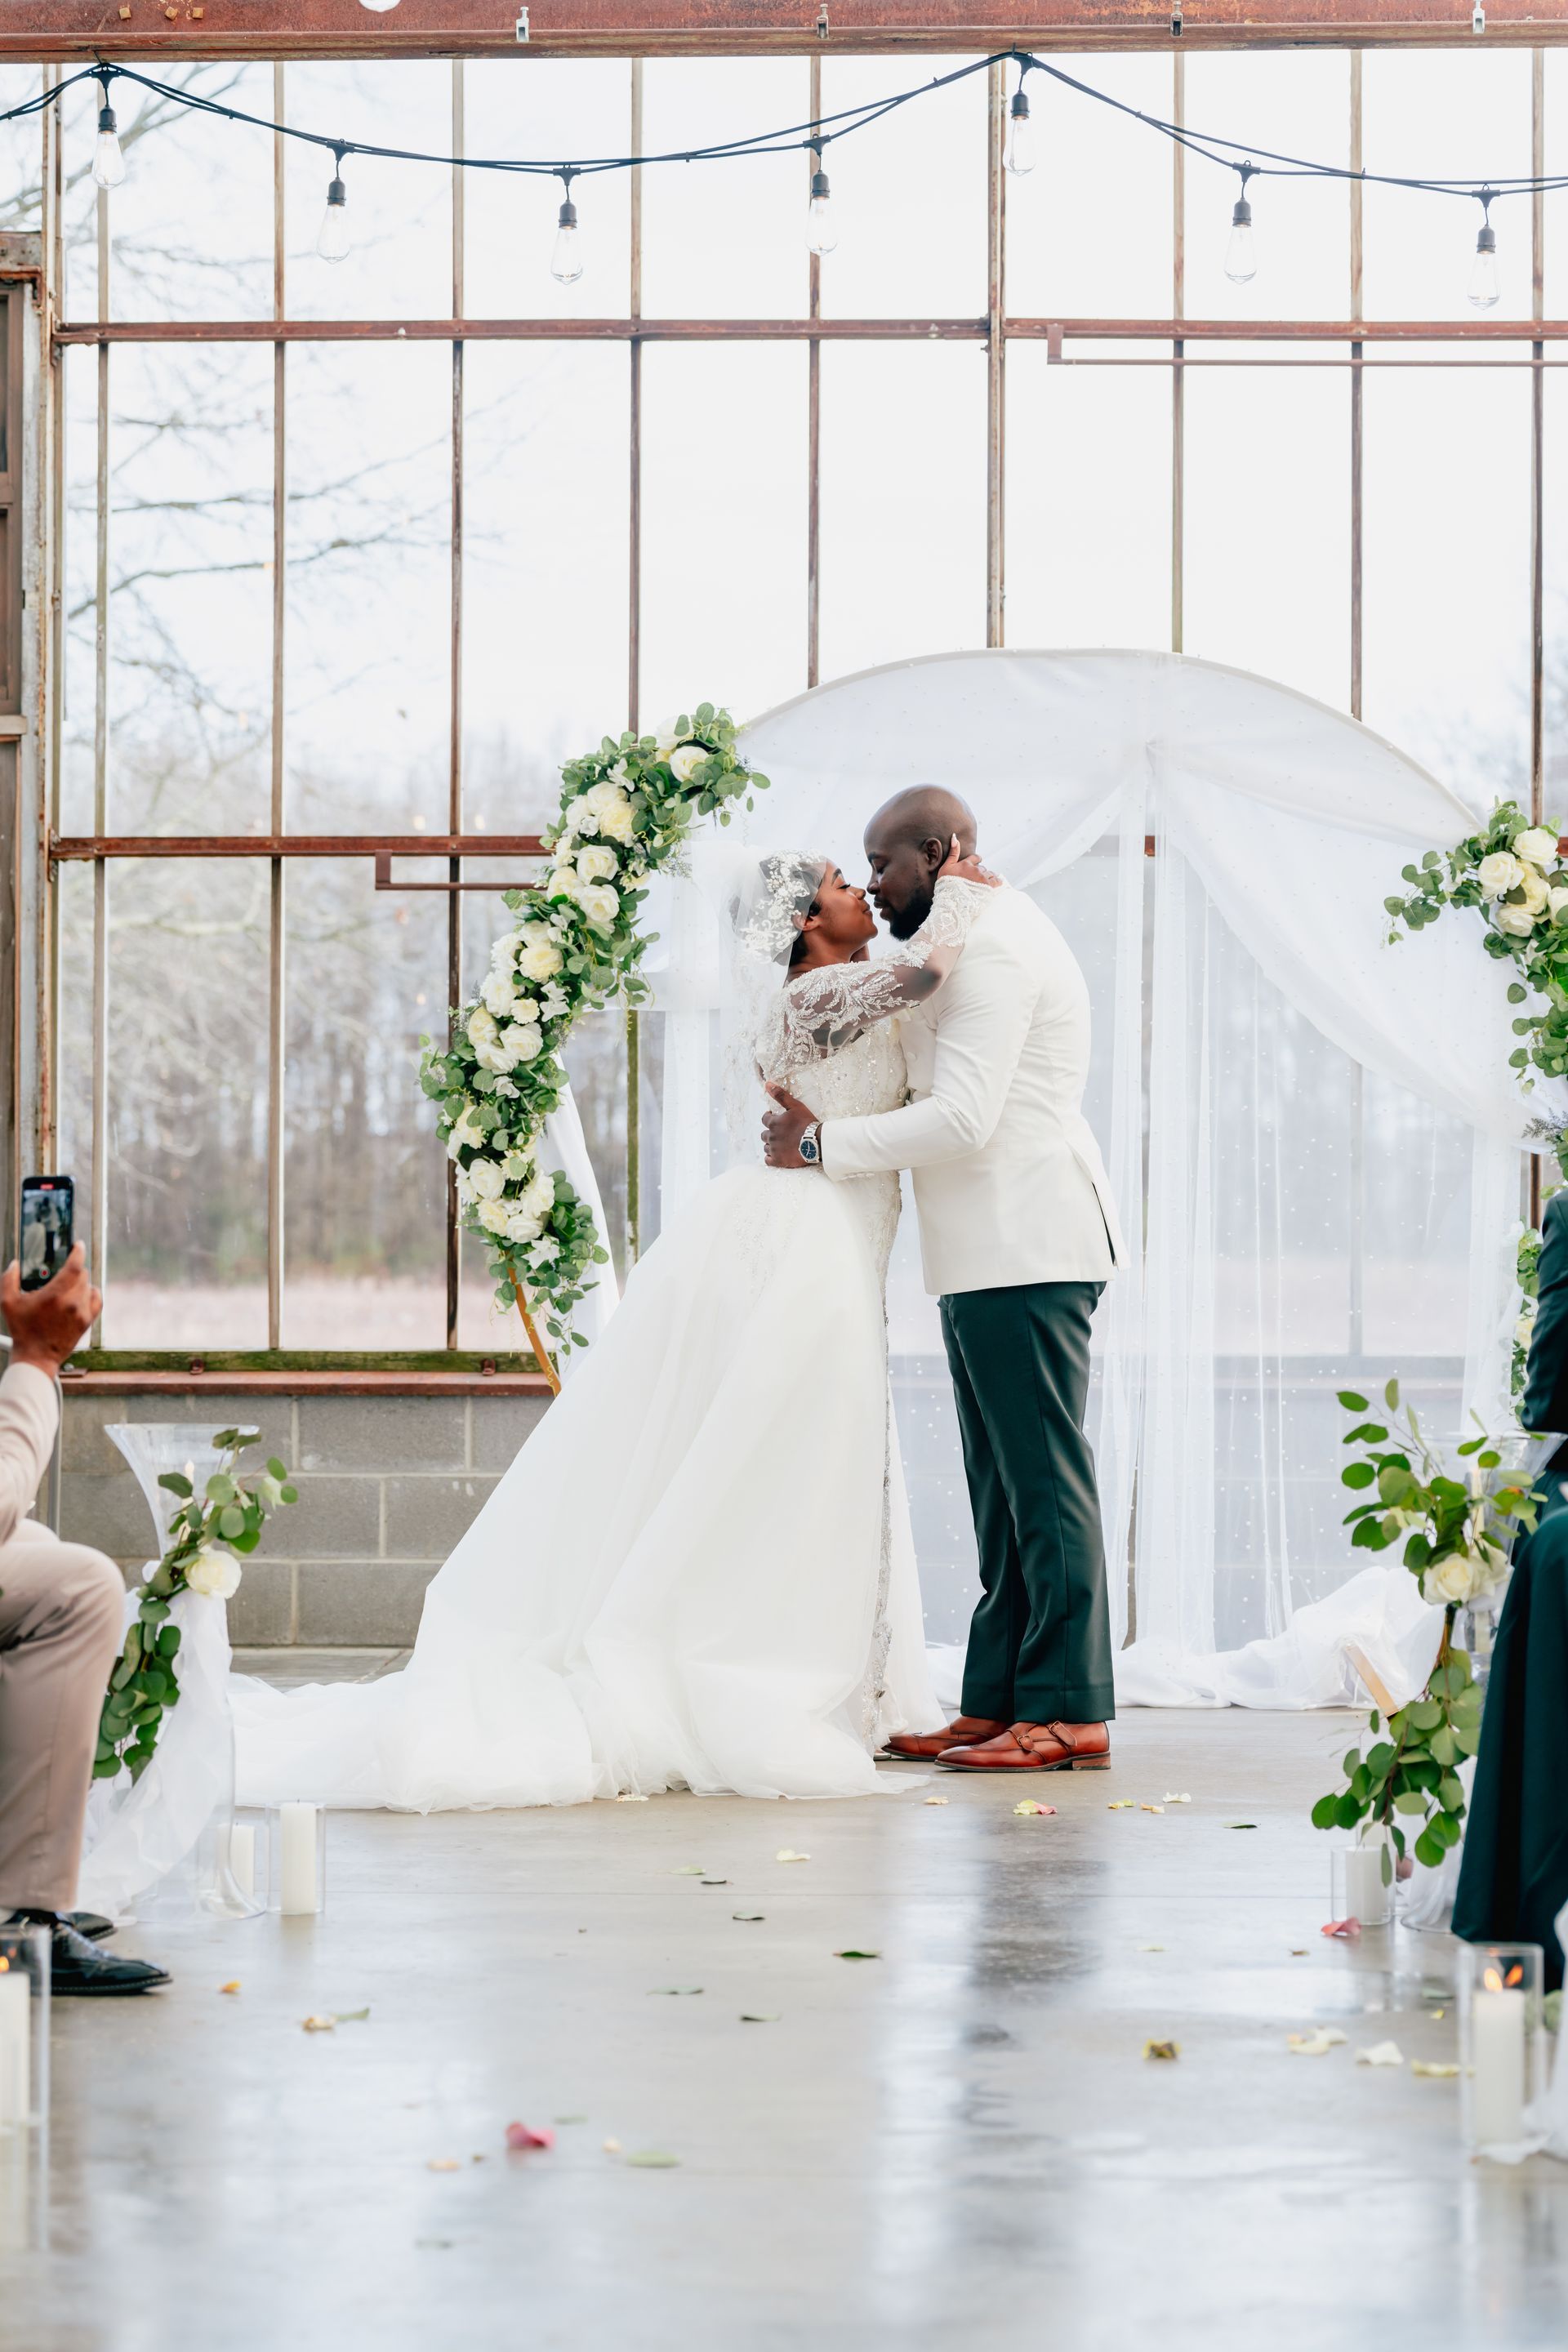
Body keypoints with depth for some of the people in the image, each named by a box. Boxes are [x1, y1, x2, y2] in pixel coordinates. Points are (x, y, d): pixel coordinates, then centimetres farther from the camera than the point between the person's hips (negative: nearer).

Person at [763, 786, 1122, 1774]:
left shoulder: (992, 947, -12)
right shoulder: (994, 937, 23)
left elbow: (962, 1118, -20)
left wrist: (824, 1145, -12)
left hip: (1023, 1251, -11)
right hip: (997, 1256, 11)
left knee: (1043, 1479, -10)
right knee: (1008, 1492, 9)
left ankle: (1069, 1711, -10)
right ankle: (1001, 1704, 11)